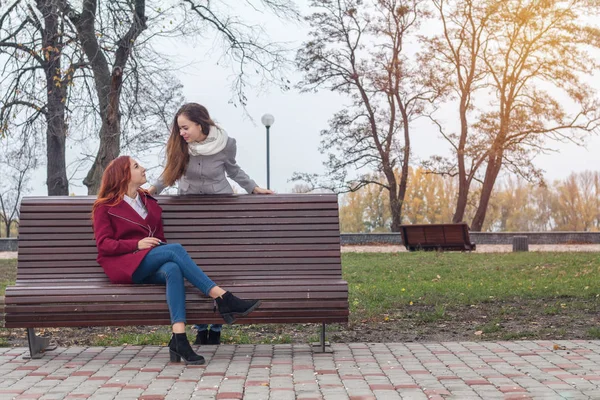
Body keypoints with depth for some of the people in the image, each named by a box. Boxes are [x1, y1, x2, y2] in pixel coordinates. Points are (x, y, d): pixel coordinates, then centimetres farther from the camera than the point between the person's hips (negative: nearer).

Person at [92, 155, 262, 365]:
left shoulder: (149, 202, 24)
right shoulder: (105, 207, 9)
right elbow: (103, 244, -2)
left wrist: (161, 249, -3)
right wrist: (137, 244, -18)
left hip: (150, 270, 4)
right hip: (126, 266, -4)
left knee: (172, 269, -36)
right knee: (175, 249, -31)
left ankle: (179, 339, -50)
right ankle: (223, 298, -39)